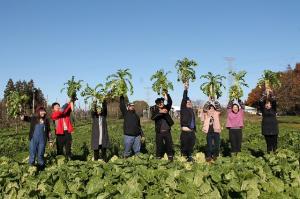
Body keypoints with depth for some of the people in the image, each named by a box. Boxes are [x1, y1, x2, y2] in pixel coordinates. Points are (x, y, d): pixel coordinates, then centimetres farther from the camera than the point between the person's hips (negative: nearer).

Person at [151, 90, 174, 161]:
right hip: (159, 132, -2)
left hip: (167, 131, 2)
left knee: (169, 144, 9)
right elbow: (152, 117, -23)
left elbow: (170, 102, -15)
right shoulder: (155, 110, -3)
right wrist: (160, 112, -35)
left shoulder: (166, 108, 3)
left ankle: (170, 156, 23)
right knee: (159, 146, 6)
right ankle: (158, 157, 20)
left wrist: (167, 94, -31)